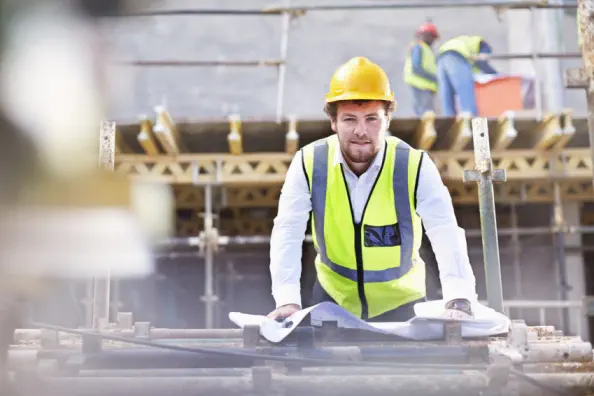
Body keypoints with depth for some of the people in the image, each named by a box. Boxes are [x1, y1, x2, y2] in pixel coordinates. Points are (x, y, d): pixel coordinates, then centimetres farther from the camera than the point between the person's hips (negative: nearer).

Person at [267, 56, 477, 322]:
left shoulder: (415, 166, -20)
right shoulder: (309, 164, -17)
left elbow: (447, 236, -29)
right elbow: (287, 235, -21)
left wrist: (458, 301, -44)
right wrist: (288, 301, -34)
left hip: (400, 301, 0)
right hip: (333, 296, 1)